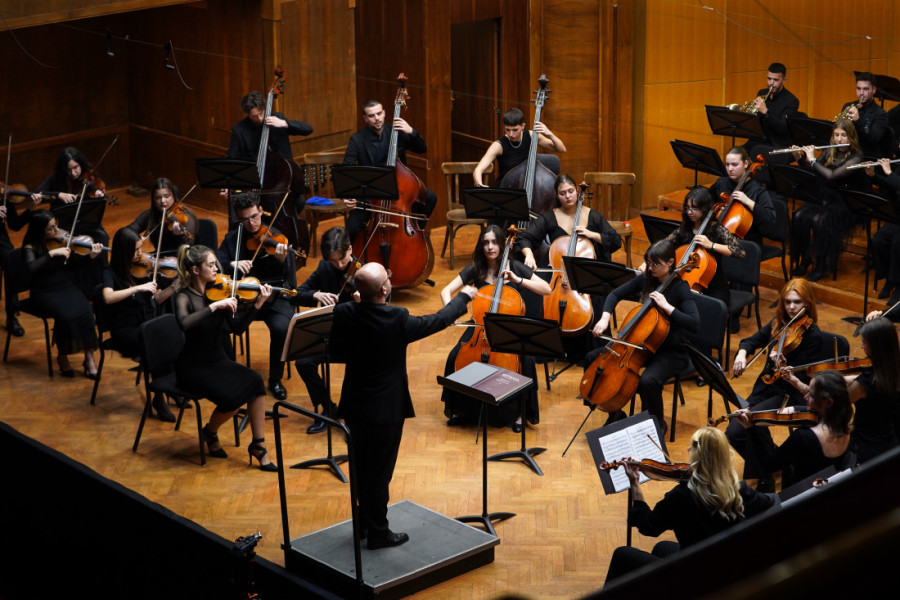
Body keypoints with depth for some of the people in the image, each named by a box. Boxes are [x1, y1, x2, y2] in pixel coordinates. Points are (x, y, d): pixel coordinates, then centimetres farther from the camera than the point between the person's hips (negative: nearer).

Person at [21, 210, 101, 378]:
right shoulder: (31, 246, -11)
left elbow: (72, 262, 9)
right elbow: (32, 267, -30)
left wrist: (91, 256, -8)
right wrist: (52, 253, -33)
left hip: (65, 287, 4)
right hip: (44, 293, -4)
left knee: (84, 311, -25)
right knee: (66, 315, -31)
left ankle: (89, 358, -16)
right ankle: (62, 357, -7)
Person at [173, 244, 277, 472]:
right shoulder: (184, 297, -13)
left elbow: (237, 327, -1)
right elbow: (185, 323, -35)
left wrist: (257, 305, -13)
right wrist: (215, 306, -36)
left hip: (217, 361, 5)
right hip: (193, 367, -5)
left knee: (254, 381, -22)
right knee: (233, 397, -27)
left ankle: (258, 445, -13)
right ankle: (210, 432, 6)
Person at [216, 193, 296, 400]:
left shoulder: (276, 239, -2)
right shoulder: (232, 239, 7)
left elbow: (289, 281, -11)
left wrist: (282, 260, -34)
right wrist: (232, 264, -22)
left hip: (275, 298, -2)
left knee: (281, 328, -32)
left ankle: (275, 379, -8)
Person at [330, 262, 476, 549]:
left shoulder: (343, 313, -11)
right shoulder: (396, 320, -24)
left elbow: (337, 353, 2)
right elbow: (438, 321, -8)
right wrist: (463, 297, 8)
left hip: (354, 406, 5)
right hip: (386, 409, -5)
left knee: (361, 468, 20)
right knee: (380, 471, 8)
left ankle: (364, 523, 35)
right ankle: (378, 533, 19)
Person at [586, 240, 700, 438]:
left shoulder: (679, 287, -17)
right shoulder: (645, 279, 0)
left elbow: (694, 323, -28)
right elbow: (616, 294, 8)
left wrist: (666, 306, -32)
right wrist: (605, 318, -8)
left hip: (671, 351, -7)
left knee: (648, 381, -37)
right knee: (592, 359, -1)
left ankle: (658, 424, -6)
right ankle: (615, 413, 12)